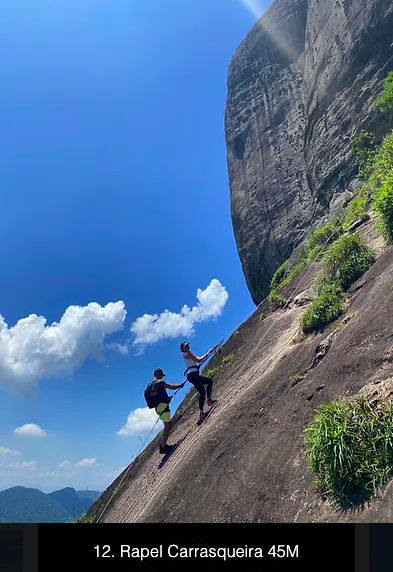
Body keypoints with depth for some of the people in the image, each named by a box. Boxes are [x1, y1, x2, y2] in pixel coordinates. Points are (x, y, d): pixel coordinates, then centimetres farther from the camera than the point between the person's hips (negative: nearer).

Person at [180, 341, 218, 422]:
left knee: (209, 381, 17)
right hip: (192, 374, -10)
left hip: (194, 375, 10)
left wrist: (208, 353, 18)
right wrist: (208, 353, -3)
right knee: (202, 392, -16)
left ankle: (209, 400, 7)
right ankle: (201, 413, -20)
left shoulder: (188, 354, 23)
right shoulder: (187, 353, -6)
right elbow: (199, 360, -10)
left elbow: (198, 359, 21)